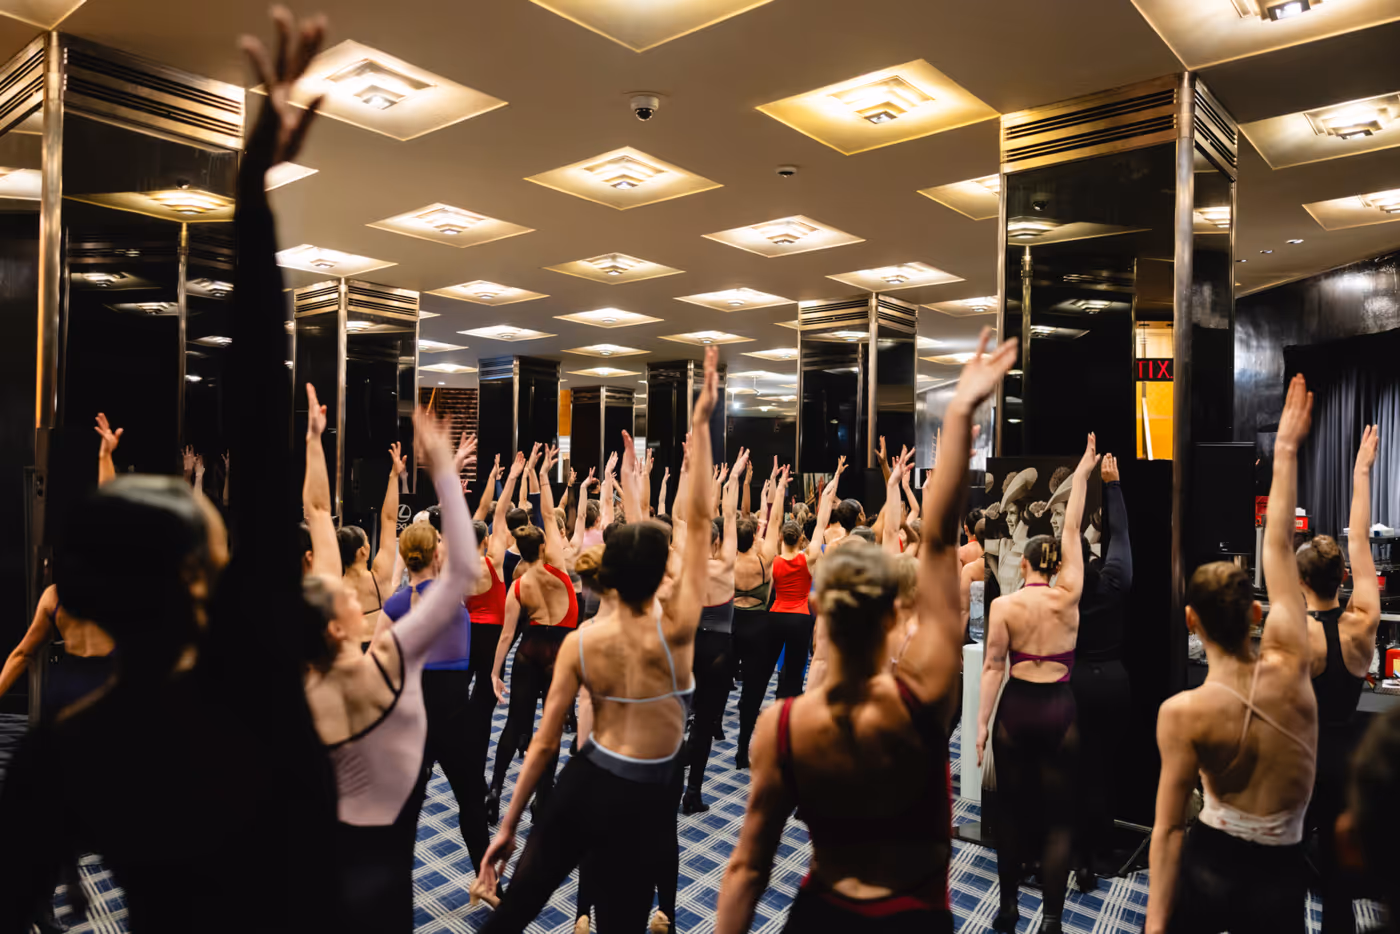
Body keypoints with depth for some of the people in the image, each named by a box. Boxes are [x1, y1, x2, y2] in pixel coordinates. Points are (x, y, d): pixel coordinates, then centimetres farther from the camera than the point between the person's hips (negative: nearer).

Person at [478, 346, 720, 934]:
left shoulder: (579, 643, -9)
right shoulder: (676, 630, -18)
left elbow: (545, 742, -6)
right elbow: (698, 521, -16)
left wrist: (508, 824, 5)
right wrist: (700, 423, -13)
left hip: (584, 784, 3)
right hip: (642, 800, -3)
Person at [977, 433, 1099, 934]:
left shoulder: (1003, 605, -6)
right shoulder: (1068, 596, -4)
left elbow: (993, 667, -8)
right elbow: (1072, 532, 4)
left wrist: (982, 722, -5)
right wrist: (1081, 476, 11)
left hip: (1016, 709, 0)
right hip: (1059, 710, 0)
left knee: (1011, 808, 13)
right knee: (1058, 816, 7)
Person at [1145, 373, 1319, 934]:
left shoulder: (1183, 712, -19)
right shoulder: (1290, 666, -12)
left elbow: (1169, 828, -17)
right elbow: (1278, 547, -3)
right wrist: (1285, 451, 6)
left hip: (1208, 869, -3)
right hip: (1279, 879, 3)